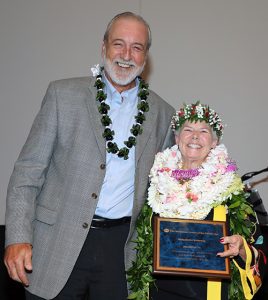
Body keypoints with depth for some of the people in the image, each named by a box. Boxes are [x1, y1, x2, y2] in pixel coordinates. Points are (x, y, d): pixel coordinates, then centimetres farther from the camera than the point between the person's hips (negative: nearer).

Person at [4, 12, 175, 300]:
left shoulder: (162, 113, 7)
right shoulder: (63, 94, 0)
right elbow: (28, 170, -2)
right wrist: (18, 238, -11)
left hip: (121, 246, 2)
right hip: (58, 243, -2)